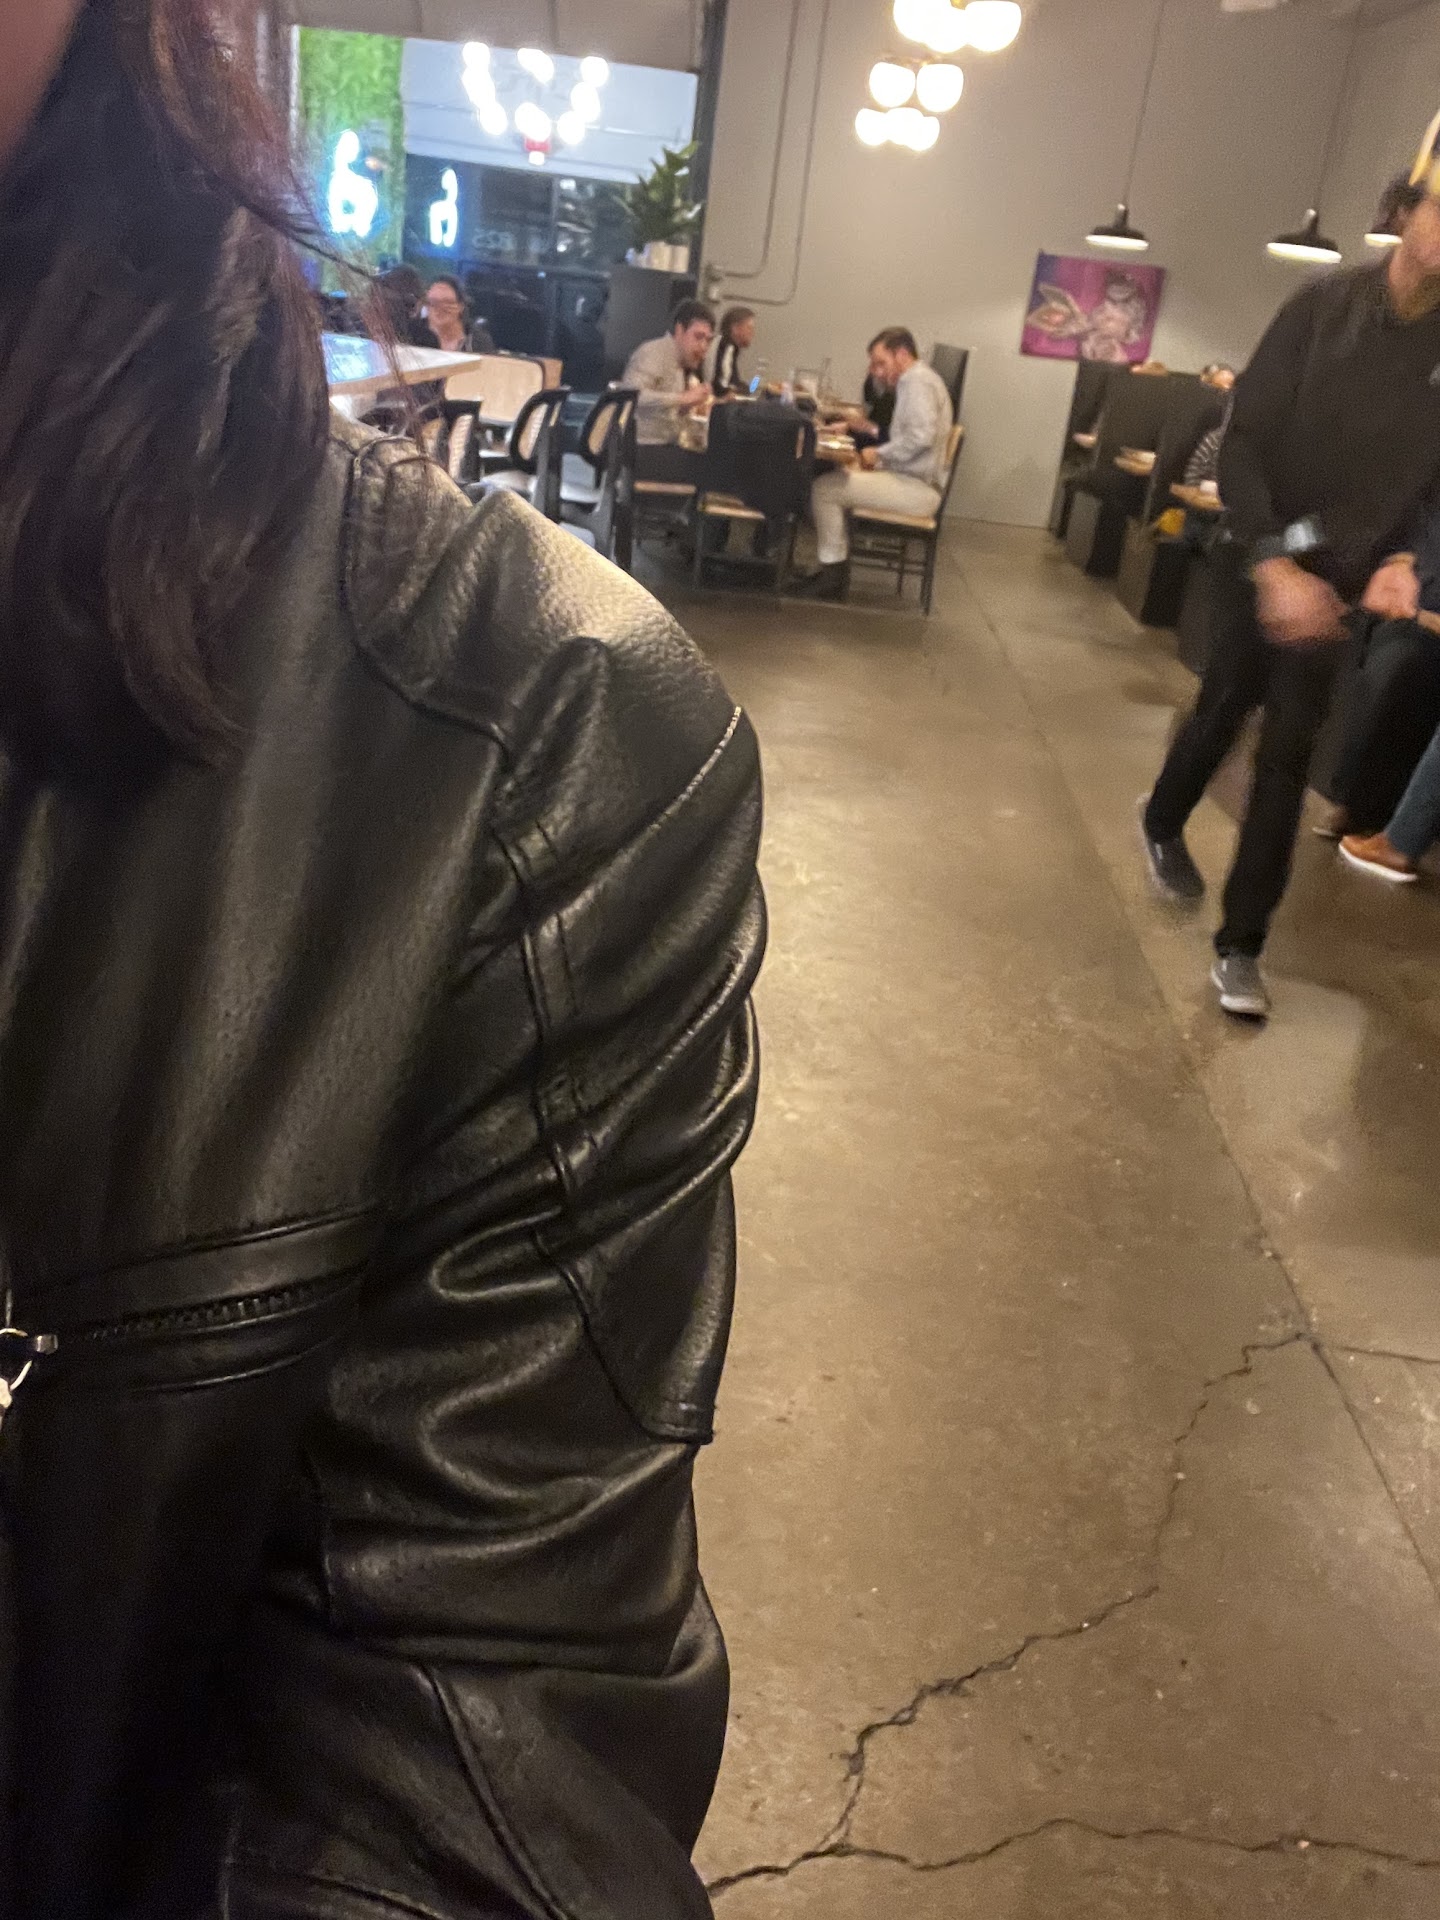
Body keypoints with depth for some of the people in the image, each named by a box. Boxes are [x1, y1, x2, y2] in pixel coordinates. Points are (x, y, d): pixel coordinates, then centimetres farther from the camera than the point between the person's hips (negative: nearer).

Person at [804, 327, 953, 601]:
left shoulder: (918, 381, -13)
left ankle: (833, 577, -3)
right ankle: (835, 568, 16)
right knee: (836, 481, 21)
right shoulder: (917, 380, 19)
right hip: (911, 480, 11)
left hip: (917, 488, -11)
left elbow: (922, 436, -26)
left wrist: (880, 454, -15)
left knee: (824, 488, -12)